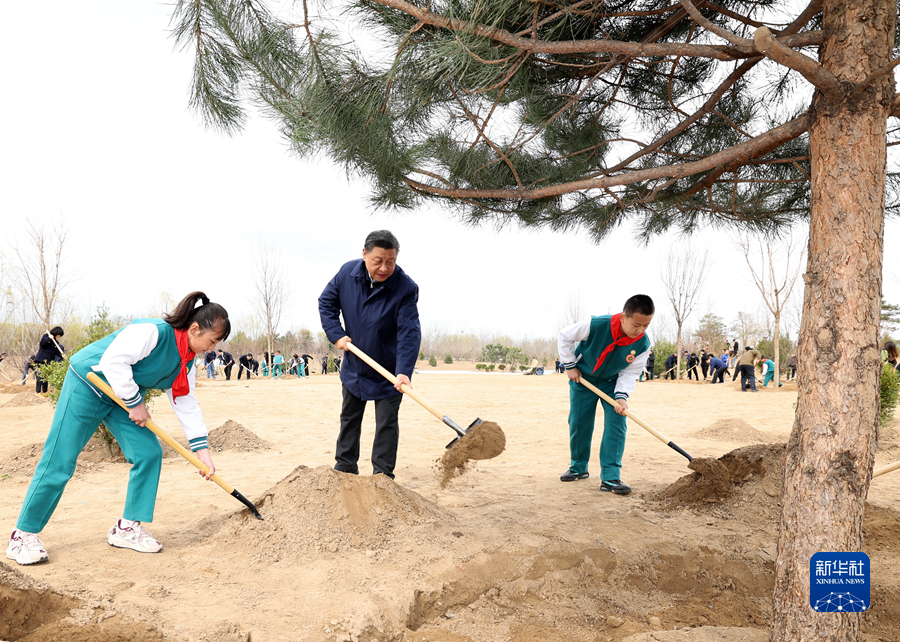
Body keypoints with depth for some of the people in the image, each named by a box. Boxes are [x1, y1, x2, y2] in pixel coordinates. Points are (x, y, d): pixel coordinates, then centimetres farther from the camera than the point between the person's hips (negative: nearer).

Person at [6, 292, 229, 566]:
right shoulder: (153, 331, -28)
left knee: (149, 452, -3)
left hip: (123, 398, 8)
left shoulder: (187, 362, -1)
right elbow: (113, 362, -32)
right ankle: (24, 535, 10)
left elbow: (186, 404, 3)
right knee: (59, 464, -6)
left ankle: (128, 528, 8)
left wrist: (203, 452, -1)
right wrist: (135, 403, -22)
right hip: (86, 386, -8)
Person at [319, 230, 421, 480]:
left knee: (386, 423, 0)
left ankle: (382, 476, 11)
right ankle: (345, 467, 35)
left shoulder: (406, 288, -25)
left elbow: (409, 333, -29)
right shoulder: (347, 272, -13)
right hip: (354, 365, 5)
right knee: (349, 418, 18)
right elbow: (326, 302, 2)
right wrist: (336, 335, -10)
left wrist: (403, 371, -40)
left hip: (388, 372, -4)